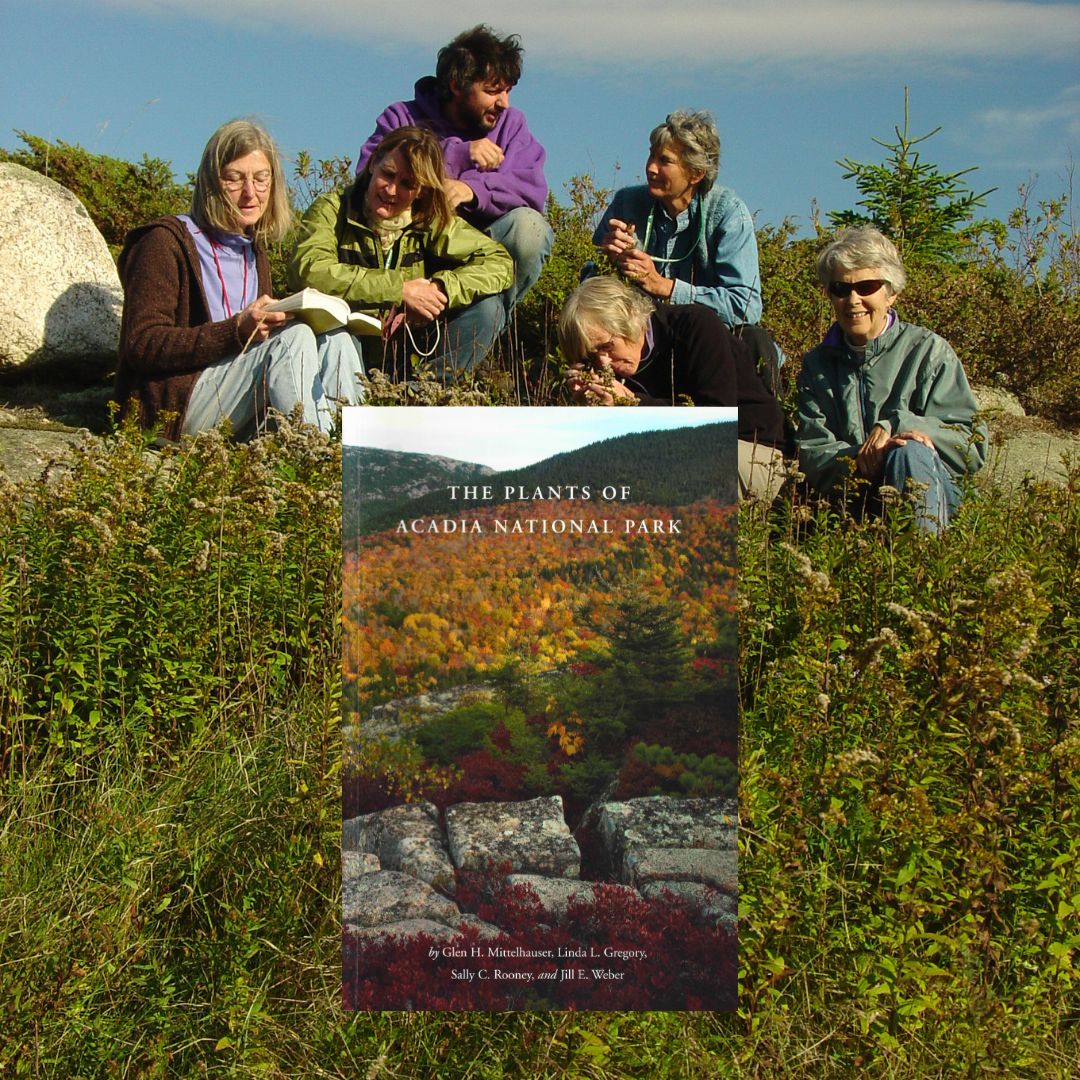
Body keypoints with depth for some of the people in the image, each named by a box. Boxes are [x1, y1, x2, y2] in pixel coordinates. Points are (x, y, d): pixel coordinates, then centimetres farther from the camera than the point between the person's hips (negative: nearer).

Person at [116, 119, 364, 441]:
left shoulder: (254, 254, 20)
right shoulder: (166, 242, -3)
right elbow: (142, 346, -13)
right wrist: (237, 330, -25)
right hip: (172, 408, -7)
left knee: (337, 342, -11)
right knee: (293, 338, -24)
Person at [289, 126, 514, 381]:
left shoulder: (432, 222, 3)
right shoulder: (332, 209, -6)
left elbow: (500, 262, -3)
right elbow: (308, 269, -25)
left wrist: (441, 289, -21)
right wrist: (400, 289, -26)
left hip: (407, 355, 4)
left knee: (484, 306, -12)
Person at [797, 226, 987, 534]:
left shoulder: (929, 351, 6)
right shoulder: (816, 365, 15)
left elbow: (972, 445, -2)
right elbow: (812, 453, 1)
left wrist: (895, 425, -17)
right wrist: (862, 460, -21)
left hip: (931, 497, -1)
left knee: (909, 452, -35)